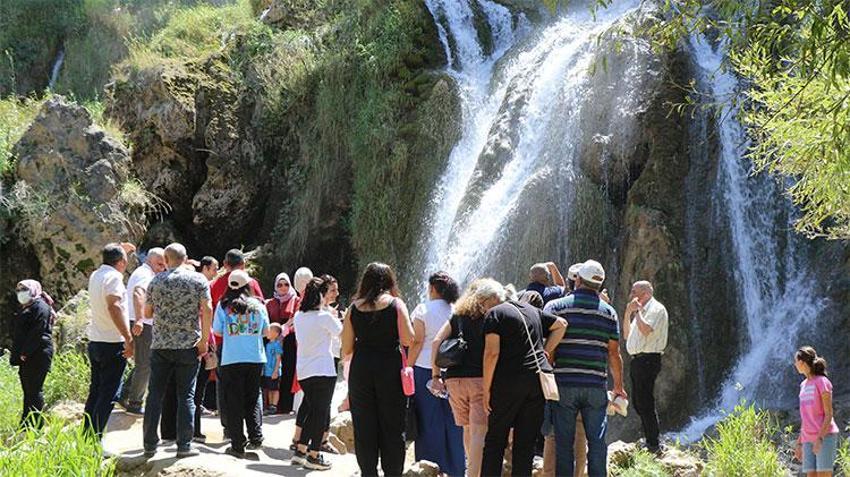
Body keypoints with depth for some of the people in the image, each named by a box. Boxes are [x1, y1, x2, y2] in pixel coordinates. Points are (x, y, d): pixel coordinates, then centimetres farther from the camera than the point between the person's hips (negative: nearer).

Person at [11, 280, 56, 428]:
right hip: (26, 357, 10)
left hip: (37, 355, -10)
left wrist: (25, 353, -18)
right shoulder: (26, 308, 22)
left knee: (34, 390, -9)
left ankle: (36, 426, -7)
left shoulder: (39, 306, -8)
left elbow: (38, 332, -17)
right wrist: (17, 354, 13)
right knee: (27, 390, 12)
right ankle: (25, 425, 16)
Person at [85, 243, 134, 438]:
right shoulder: (114, 277, -13)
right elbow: (114, 307, -27)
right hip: (112, 343, -9)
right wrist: (128, 338, -28)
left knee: (95, 391, 14)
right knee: (109, 394, -6)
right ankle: (95, 439, -9)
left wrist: (121, 250, 36)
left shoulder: (95, 276, 12)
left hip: (94, 341, 9)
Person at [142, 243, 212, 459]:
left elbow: (147, 313, 11)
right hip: (189, 345, -1)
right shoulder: (198, 279, -1)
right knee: (186, 396, 3)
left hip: (160, 344, 2)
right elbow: (207, 309, -9)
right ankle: (184, 445, 1)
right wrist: (204, 340, -5)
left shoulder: (156, 281, 5)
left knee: (155, 394, 6)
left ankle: (150, 444, 6)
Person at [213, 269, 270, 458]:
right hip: (255, 358, 2)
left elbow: (217, 331, 2)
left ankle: (238, 445, 2)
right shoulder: (258, 305, 2)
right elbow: (266, 331, 9)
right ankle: (256, 436, 1)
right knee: (252, 400, 15)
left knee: (234, 402, 4)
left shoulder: (224, 305, -4)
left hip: (231, 360, -2)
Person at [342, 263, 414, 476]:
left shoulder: (354, 308, 5)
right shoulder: (396, 304, -2)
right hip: (390, 370, -2)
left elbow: (346, 349, 5)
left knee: (363, 428, 8)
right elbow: (408, 340, -8)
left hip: (361, 370, 2)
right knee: (392, 427, 5)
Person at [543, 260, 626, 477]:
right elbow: (614, 353, 9)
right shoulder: (609, 312, 7)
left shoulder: (555, 307, 0)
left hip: (564, 384, -1)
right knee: (597, 440, 7)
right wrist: (618, 385, 20)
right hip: (596, 385, 1)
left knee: (564, 442, 3)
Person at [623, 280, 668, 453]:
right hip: (637, 360, 10)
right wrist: (628, 313, 13)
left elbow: (646, 330, -23)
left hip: (648, 359, -10)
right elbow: (627, 334, 23)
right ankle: (650, 441, 19)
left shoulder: (656, 309, -8)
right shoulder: (641, 311, 23)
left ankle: (653, 445, -9)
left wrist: (637, 311, -13)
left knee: (645, 403, -11)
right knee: (637, 402, 13)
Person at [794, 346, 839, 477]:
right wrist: (799, 443, 16)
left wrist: (820, 439, -20)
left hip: (825, 436, -7)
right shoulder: (804, 385, 16)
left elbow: (829, 414, -11)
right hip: (809, 439, 7)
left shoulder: (822, 382, -7)